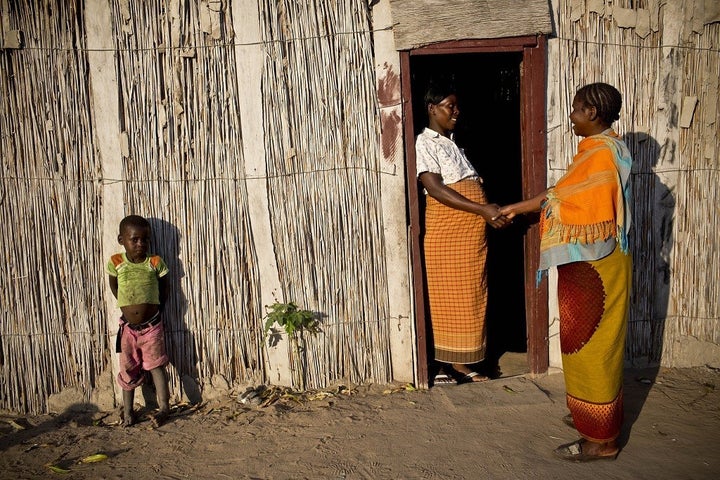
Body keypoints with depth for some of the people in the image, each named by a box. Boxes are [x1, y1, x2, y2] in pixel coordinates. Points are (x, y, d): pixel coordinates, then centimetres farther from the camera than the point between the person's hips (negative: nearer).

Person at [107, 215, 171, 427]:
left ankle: (164, 407, 11)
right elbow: (114, 286, 12)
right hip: (128, 327, 2)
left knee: (156, 366, 4)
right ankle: (127, 411, 23)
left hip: (152, 326, -1)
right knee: (128, 370, 10)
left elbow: (164, 288, 6)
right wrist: (127, 305, 11)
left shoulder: (156, 263, -8)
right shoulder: (115, 263, -6)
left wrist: (153, 307, 5)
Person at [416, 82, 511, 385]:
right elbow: (436, 190, -19)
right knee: (448, 295, -2)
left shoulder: (452, 144, 20)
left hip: (471, 230, 8)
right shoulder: (424, 143, -8)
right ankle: (450, 364, 8)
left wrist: (491, 212, 6)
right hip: (446, 230, -8)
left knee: (470, 295, 10)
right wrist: (482, 210, -24)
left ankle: (460, 361, 20)